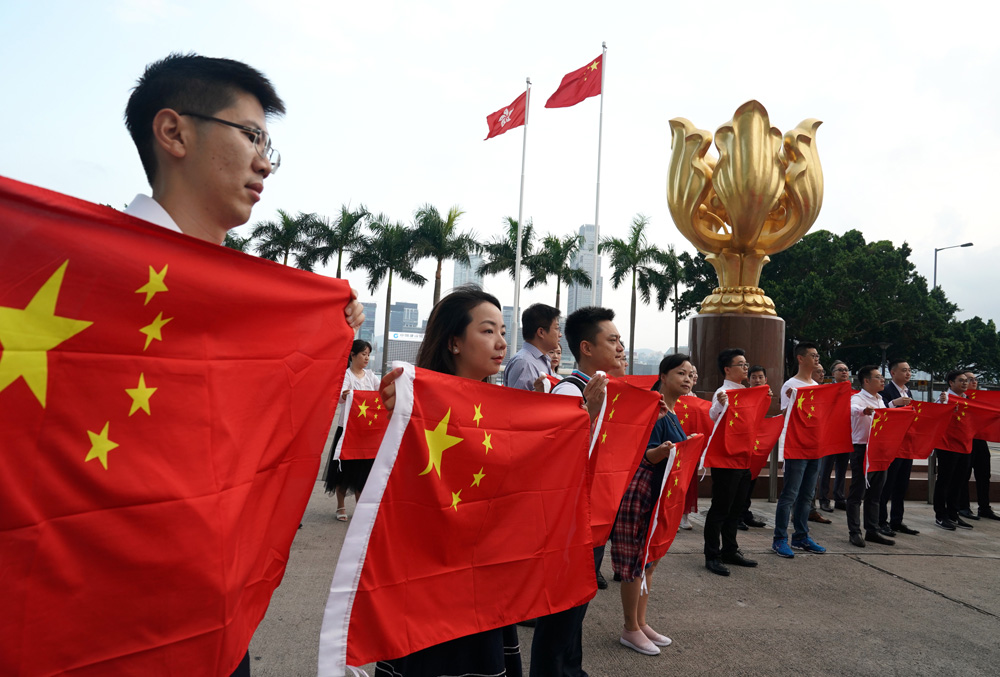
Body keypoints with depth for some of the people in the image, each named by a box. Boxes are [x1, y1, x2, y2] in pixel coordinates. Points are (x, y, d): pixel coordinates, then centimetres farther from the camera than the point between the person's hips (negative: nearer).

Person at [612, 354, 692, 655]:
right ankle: (630, 629, 14)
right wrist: (663, 450, -39)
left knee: (650, 559, 16)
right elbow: (643, 457, -22)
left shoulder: (674, 413, 13)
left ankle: (641, 623, 28)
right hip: (641, 492, -10)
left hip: (661, 493, 10)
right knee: (636, 561, 0)